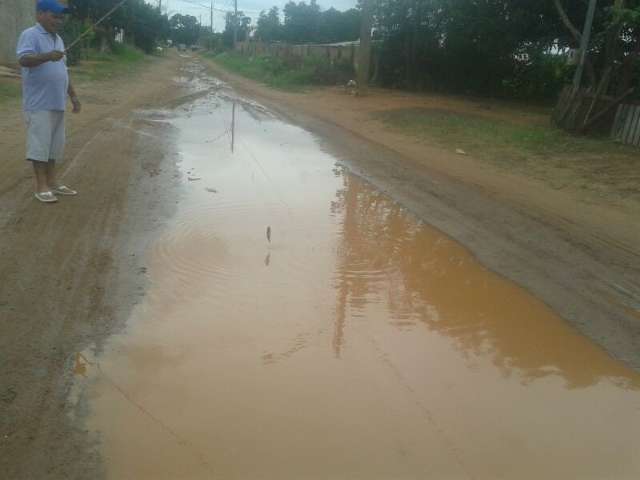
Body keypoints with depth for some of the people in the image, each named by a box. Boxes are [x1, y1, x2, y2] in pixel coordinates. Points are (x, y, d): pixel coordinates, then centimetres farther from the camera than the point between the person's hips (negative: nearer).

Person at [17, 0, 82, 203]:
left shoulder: (57, 39, 17)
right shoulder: (30, 35, -9)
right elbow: (23, 59, -26)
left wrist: (73, 96, 21)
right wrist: (47, 56, -44)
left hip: (57, 103, 8)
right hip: (39, 103, -8)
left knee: (54, 144, 12)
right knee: (39, 144, -4)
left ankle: (52, 182, 20)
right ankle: (41, 186, 1)